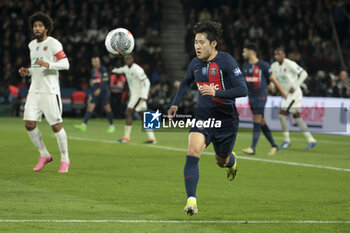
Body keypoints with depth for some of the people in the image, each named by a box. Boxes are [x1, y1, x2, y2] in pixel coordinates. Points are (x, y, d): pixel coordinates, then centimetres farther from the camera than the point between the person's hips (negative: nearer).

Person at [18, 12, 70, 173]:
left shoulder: (53, 43, -6)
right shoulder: (32, 45, 16)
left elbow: (65, 64, -12)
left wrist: (48, 65, -26)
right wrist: (27, 72, 6)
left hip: (50, 91, -7)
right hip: (34, 91, 7)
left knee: (56, 126, -5)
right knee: (29, 124, -3)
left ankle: (65, 160, 7)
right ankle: (44, 155, 13)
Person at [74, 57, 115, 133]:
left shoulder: (103, 69, -9)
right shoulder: (93, 71, 13)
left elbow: (105, 81, -15)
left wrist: (99, 89, -24)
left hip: (103, 92, -6)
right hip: (95, 92, 6)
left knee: (107, 108, -1)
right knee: (90, 107, -8)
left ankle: (112, 125, 15)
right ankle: (84, 125, -18)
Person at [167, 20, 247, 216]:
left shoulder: (226, 62, -15)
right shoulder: (195, 64, 3)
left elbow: (243, 90, -21)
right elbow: (186, 83, 26)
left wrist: (216, 93, -32)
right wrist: (175, 104, 17)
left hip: (226, 119, -3)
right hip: (203, 117, 3)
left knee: (222, 161, 14)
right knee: (192, 154, -20)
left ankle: (231, 160, 54)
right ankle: (191, 200, -24)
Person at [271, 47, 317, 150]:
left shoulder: (290, 64, -16)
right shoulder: (274, 66, 7)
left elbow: (303, 74, -16)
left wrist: (295, 86, -20)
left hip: (294, 93, -8)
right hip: (286, 94, 8)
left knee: (282, 114, -14)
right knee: (296, 117, 11)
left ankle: (286, 140, -4)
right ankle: (311, 140, 17)